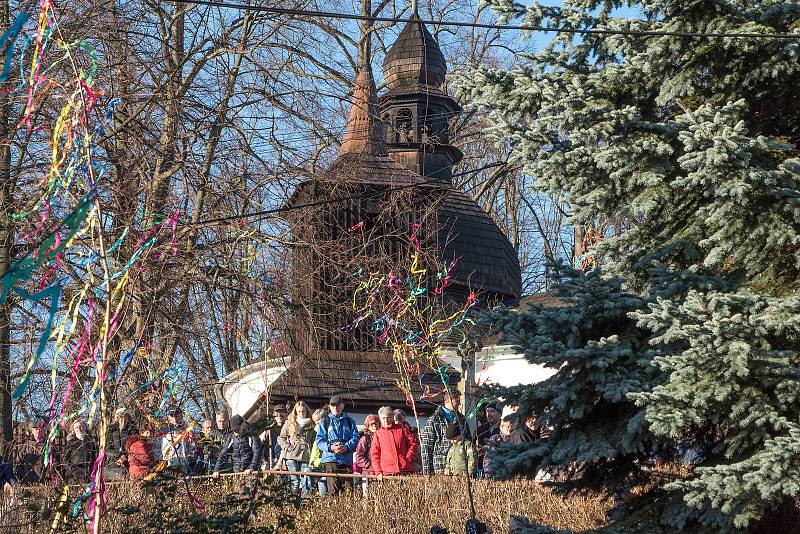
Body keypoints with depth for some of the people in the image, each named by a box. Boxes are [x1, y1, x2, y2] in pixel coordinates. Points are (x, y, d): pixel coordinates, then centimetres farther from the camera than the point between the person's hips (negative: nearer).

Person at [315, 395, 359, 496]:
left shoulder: (349, 421, 16)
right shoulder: (324, 422, 13)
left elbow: (356, 438, 5)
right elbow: (319, 441, 4)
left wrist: (346, 447, -14)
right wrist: (330, 447, -15)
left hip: (347, 460, 2)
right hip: (330, 459, -2)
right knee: (333, 490, -10)